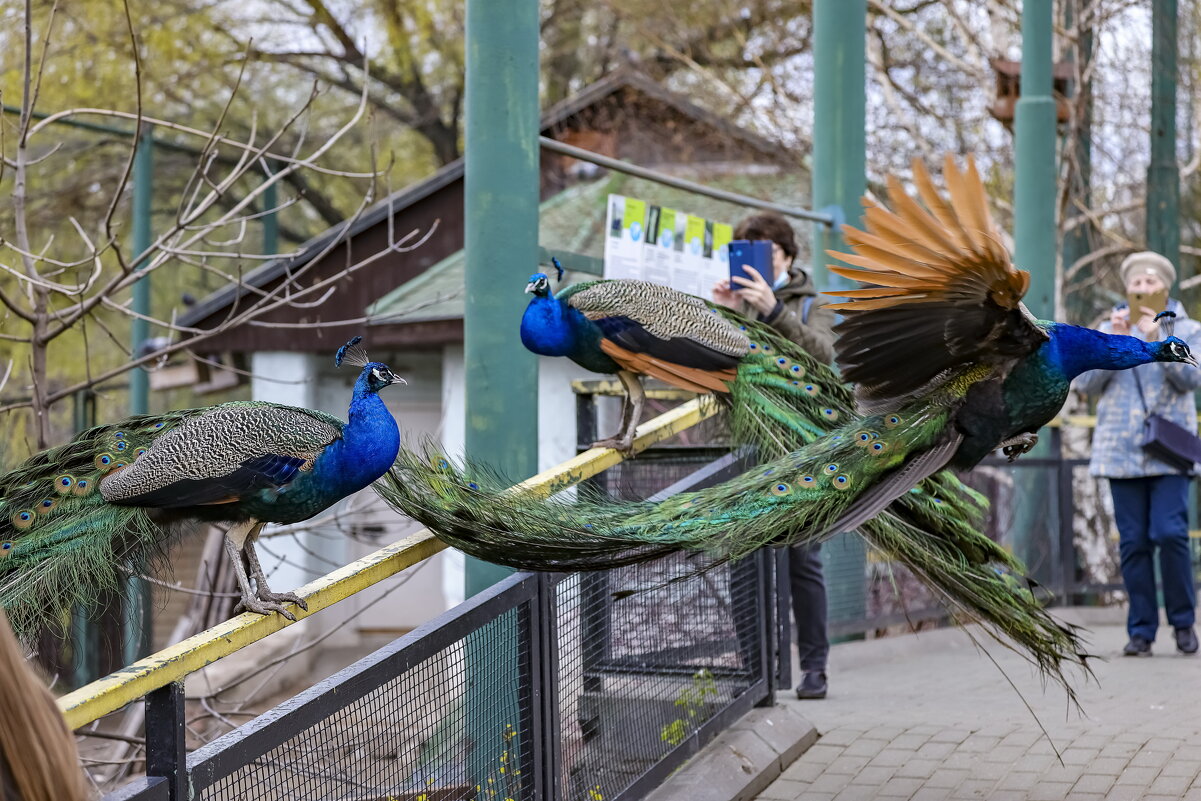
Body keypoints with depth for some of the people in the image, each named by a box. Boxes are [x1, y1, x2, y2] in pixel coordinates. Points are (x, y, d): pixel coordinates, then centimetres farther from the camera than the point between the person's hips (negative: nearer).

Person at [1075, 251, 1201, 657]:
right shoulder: (1107, 330, 13)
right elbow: (1085, 383, 3)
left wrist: (1158, 340, -17)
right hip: (1122, 452, 2)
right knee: (1133, 542, 0)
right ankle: (1141, 631, 6)